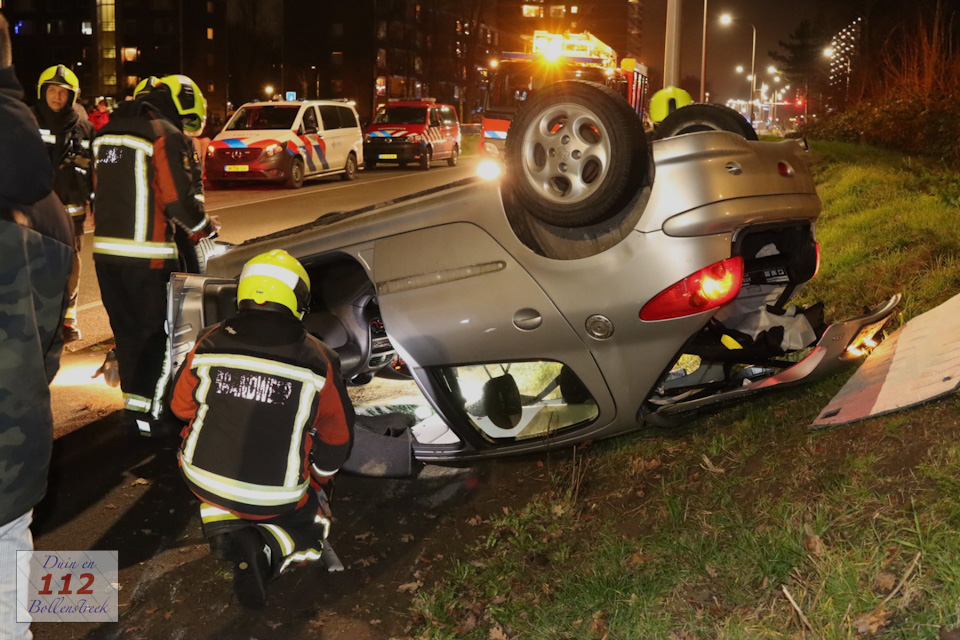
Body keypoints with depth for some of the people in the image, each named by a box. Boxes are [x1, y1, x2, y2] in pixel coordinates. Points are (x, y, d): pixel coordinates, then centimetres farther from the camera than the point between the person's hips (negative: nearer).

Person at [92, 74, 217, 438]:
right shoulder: (167, 136, -10)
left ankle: (134, 402, 24)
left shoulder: (109, 133, 17)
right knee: (157, 332, 1)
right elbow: (181, 199, -14)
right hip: (147, 254, -8)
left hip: (106, 247, 8)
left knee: (126, 329, 15)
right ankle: (147, 413, 3)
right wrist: (203, 234, 1)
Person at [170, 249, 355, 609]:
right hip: (275, 496, -2)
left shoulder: (210, 343, -9)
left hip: (202, 480, 2)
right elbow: (337, 437, 1)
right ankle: (265, 551, -7)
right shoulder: (318, 361, -12)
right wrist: (317, 480, 21)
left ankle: (221, 525, 5)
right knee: (312, 524, 28)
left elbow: (182, 406, 8)